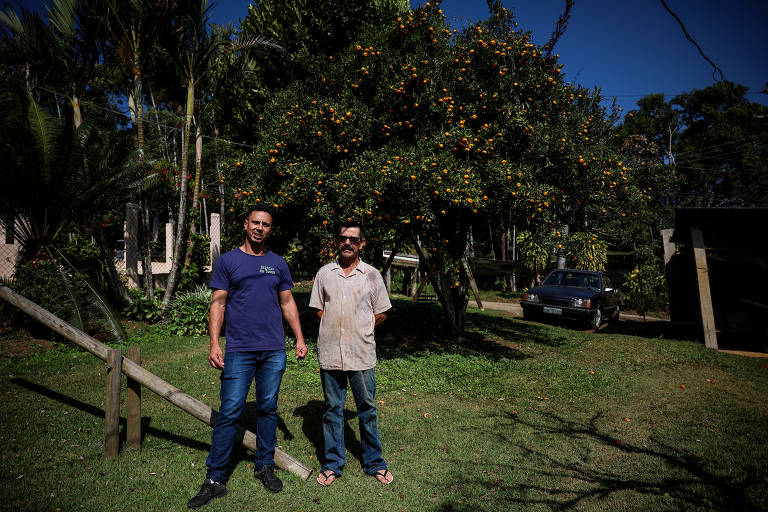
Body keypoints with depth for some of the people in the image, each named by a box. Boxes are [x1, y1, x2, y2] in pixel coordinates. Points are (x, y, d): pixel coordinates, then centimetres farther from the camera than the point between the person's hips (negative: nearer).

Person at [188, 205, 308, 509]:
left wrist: (300, 338, 6)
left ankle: (264, 467, 28)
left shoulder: (278, 264, 10)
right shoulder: (228, 261, 3)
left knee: (268, 409, 11)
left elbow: (288, 303, 12)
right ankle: (214, 479, 13)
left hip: (274, 351, 3)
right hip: (239, 350, -2)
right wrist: (214, 343, -8)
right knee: (230, 413, 0)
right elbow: (218, 304, 0)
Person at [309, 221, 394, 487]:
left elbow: (380, 314, 7)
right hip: (330, 352, 1)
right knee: (332, 408, 11)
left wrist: (359, 330, 3)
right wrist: (335, 329, 3)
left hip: (362, 353, -1)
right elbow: (318, 309, 12)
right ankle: (332, 464, 25)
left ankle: (374, 463, 25)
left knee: (367, 407, 9)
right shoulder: (324, 273, 6)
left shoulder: (372, 275, 2)